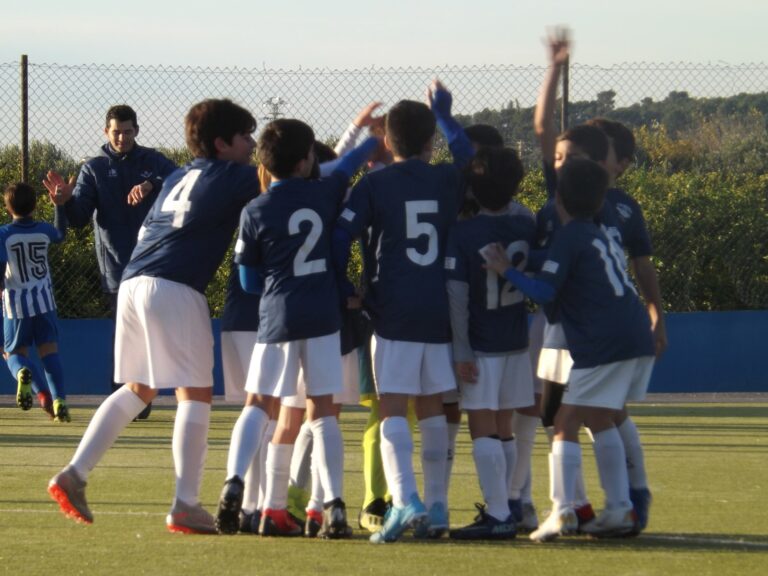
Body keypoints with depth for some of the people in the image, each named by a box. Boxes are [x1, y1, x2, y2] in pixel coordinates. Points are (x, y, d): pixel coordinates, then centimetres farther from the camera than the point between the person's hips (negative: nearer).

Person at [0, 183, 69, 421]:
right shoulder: (44, 230, 1)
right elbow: (60, 234, 25)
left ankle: (22, 372, -27)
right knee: (49, 350, 2)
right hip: (44, 301, 2)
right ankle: (59, 400, -16)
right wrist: (59, 205, 32)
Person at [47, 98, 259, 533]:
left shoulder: (178, 178, 24)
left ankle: (74, 476, 12)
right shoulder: (230, 176, 1)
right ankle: (186, 506, -8)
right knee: (196, 394, -3)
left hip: (133, 282, 8)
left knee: (138, 390, 19)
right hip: (175, 289, -8)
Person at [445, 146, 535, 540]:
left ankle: (498, 516, -12)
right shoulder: (527, 229, -1)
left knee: (483, 429, -6)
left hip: (481, 345, -5)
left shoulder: (462, 234, -15)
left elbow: (457, 296, -16)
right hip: (517, 342, 5)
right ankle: (499, 507, 19)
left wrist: (461, 351, -13)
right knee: (503, 429, 14)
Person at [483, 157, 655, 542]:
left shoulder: (570, 237, -7)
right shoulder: (599, 234, 20)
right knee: (601, 421, 18)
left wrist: (507, 271, -6)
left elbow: (545, 291, -15)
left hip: (604, 346, -8)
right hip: (637, 339, 8)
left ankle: (562, 511, -14)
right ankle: (619, 510, 14)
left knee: (567, 423, -4)